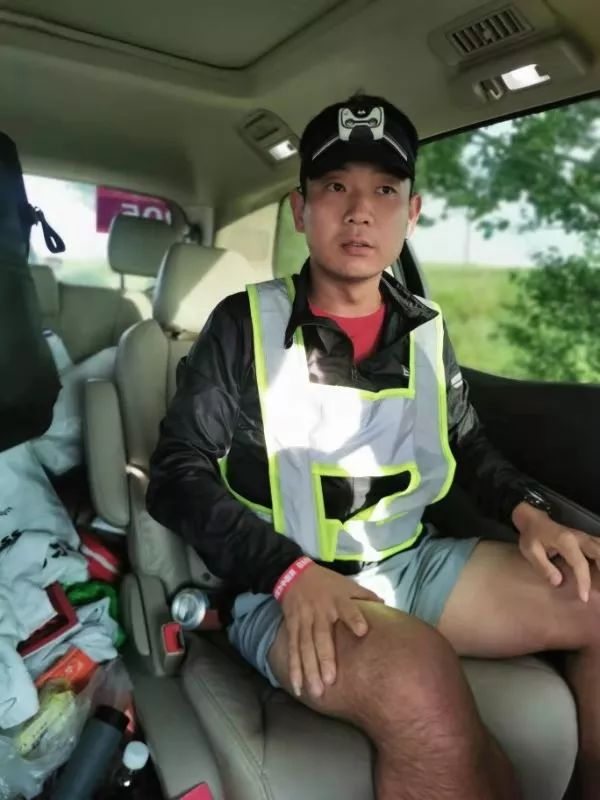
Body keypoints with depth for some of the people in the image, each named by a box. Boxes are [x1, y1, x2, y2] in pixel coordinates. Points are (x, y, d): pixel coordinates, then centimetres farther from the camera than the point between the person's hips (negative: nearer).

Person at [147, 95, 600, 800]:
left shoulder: (427, 330, 6)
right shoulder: (245, 325, -8)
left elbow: (466, 445, 18)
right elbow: (178, 473, -9)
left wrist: (526, 510, -2)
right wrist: (291, 571, -23)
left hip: (413, 563, 6)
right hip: (284, 591, -5)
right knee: (421, 680, -36)